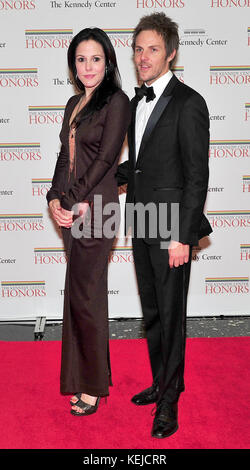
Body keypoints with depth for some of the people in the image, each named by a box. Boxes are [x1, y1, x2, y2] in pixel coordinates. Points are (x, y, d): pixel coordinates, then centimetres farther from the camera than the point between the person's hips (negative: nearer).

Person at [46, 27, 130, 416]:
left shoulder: (116, 101, -7)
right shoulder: (74, 104, 16)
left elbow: (105, 158, -13)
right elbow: (65, 156, 14)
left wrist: (71, 201, -12)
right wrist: (55, 198, -1)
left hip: (95, 206, -7)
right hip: (70, 208, 7)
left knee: (86, 296, -2)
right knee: (78, 293, 12)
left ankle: (93, 386, 12)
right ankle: (81, 376, 25)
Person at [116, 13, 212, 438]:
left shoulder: (188, 104, -11)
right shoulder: (138, 101, 13)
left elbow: (197, 175, -14)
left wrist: (181, 236, -17)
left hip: (171, 227, -8)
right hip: (142, 226, 8)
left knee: (171, 314, 1)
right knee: (151, 311, 17)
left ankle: (169, 402, 15)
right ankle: (161, 382, 34)